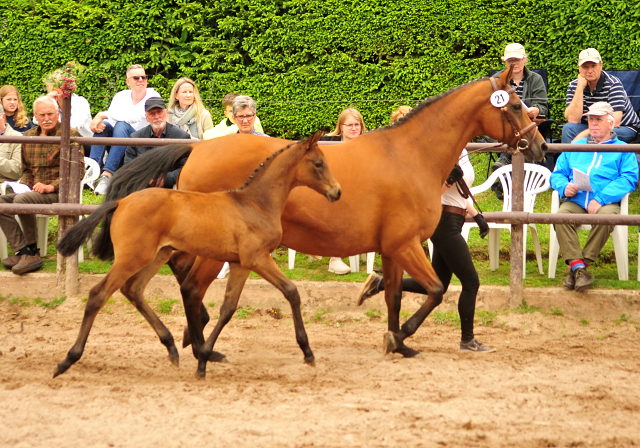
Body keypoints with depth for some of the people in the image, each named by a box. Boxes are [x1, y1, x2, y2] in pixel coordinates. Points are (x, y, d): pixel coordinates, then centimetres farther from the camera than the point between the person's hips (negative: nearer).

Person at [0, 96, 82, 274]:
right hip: (33, 190, 7)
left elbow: (77, 171, -11)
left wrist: (52, 186, -20)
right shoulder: (29, 136, 16)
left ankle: (31, 251, -18)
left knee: (21, 200, -31)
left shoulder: (70, 135, -5)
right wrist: (25, 186, 2)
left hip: (59, 192, -7)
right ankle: (23, 252, -23)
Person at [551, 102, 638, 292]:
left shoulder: (623, 150, 15)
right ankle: (578, 267, -37)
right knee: (561, 215, -32)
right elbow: (557, 174, 21)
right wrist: (564, 187, -6)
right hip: (575, 201, 3)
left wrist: (601, 199, -16)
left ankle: (578, 267, -29)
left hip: (606, 202, -2)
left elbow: (629, 179, -1)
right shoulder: (574, 148, 28)